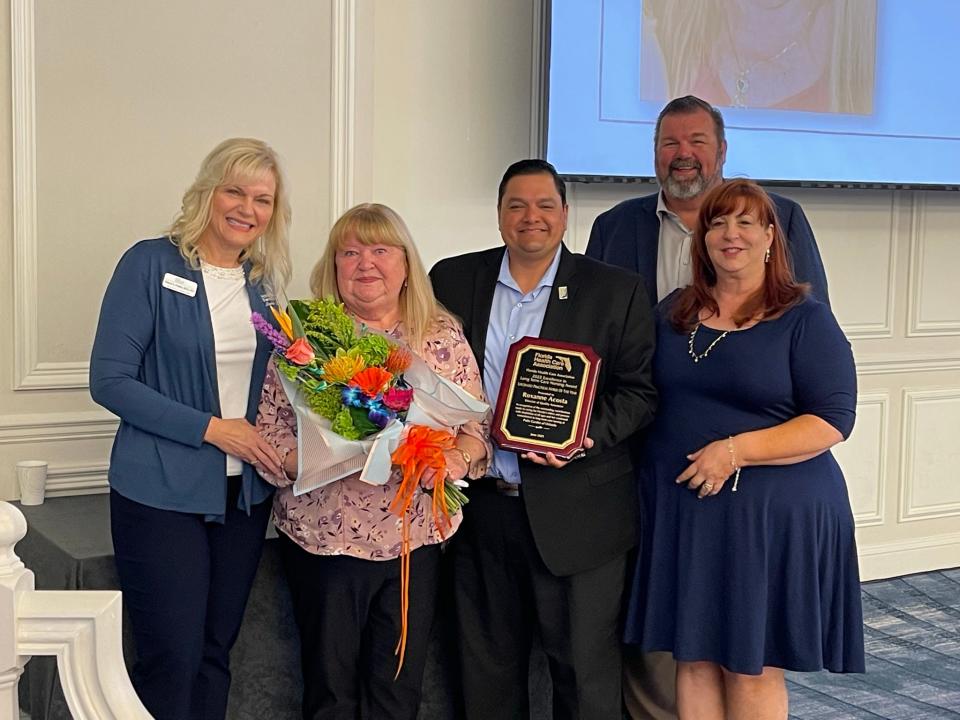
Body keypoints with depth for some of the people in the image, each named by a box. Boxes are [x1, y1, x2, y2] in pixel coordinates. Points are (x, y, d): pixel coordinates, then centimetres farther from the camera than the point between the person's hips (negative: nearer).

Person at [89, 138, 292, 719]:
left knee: (215, 654, 12)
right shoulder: (151, 263, -8)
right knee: (173, 659, -2)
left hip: (245, 492, 5)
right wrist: (210, 428, -17)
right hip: (163, 493, -5)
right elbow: (110, 380, -13)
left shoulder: (266, 280, 9)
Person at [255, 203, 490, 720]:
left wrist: (460, 458, -15)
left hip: (416, 536, 2)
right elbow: (268, 430, -5)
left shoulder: (444, 334, 3)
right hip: (325, 537, -1)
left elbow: (477, 422, 6)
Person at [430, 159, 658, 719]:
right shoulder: (453, 280, 6)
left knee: (585, 671, 5)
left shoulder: (617, 292, -1)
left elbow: (639, 390, -3)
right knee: (487, 669, 15)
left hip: (577, 513, -2)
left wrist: (586, 435, -18)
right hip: (480, 506, 3)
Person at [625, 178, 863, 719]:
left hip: (770, 515, -4)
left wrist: (736, 450, -19)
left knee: (753, 667, 4)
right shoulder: (674, 313, 11)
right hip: (681, 510, 4)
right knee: (693, 658, 9)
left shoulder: (806, 319, -4)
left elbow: (832, 421, -12)